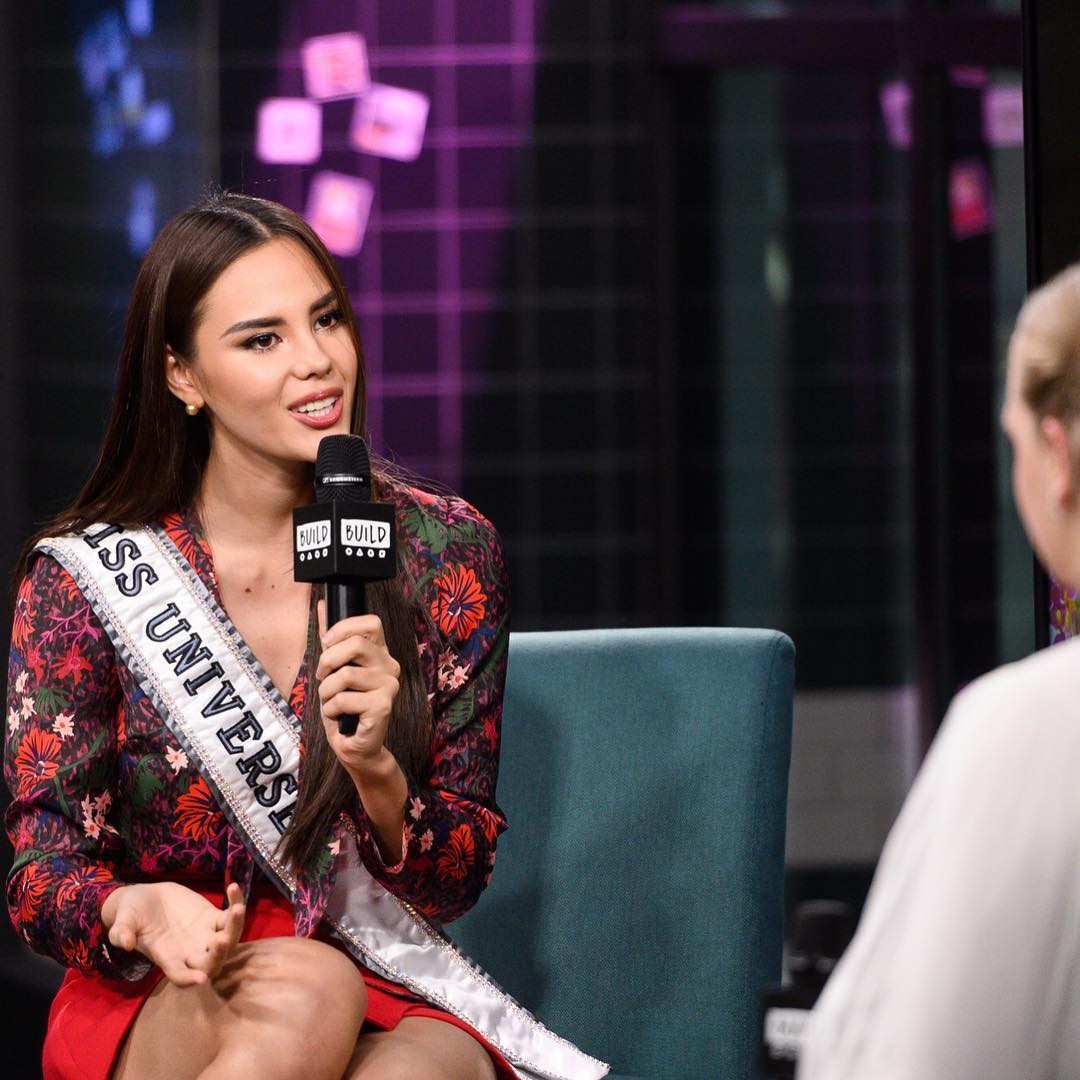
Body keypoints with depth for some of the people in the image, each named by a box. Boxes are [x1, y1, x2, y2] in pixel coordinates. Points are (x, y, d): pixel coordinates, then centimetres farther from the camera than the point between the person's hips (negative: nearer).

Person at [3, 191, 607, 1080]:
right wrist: (142, 911, -27)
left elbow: (458, 880, 3)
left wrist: (374, 771, -20)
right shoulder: (85, 574, -1)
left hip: (400, 1001, 0)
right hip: (157, 1005, 0)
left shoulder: (449, 553, 2)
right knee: (306, 989, -35)